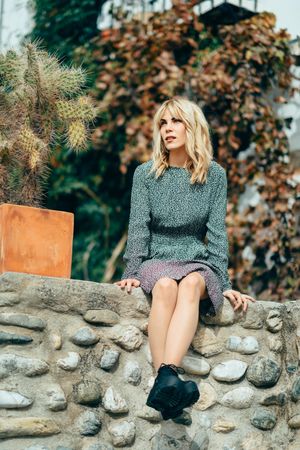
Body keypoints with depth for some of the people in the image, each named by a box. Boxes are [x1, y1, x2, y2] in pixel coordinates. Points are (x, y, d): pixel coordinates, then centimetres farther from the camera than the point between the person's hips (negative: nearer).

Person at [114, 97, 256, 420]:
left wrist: (224, 284, -4)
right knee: (165, 285, -37)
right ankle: (168, 381, -48)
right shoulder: (146, 174, 7)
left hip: (198, 263, 0)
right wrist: (132, 273, -12)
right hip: (156, 260, 0)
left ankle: (166, 378, -56)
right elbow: (138, 228, 1)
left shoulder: (214, 175, 7)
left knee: (191, 284, -37)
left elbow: (217, 233, 3)